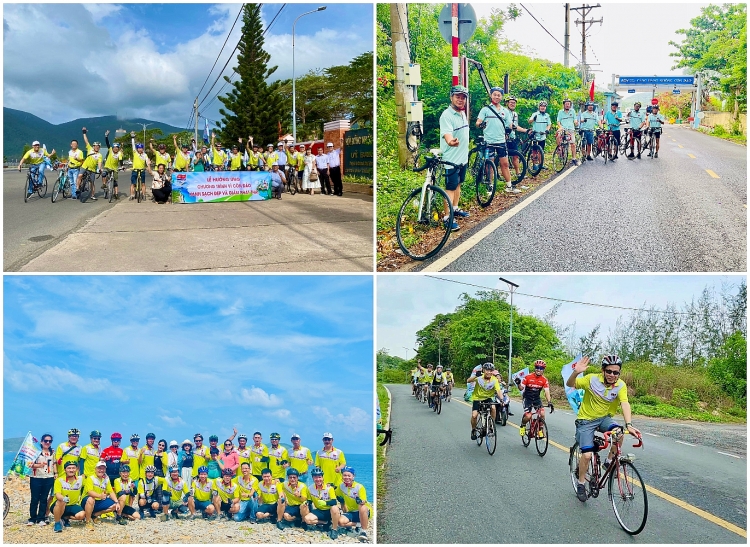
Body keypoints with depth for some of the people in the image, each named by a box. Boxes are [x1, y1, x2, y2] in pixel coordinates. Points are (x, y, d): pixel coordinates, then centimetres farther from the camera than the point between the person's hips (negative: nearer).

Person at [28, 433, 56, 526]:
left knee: (44, 499, 5)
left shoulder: (52, 453, 11)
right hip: (36, 478, -3)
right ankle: (32, 518, 8)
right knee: (35, 499, 0)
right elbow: (30, 465, -9)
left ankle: (41, 518, 10)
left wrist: (56, 473, 7)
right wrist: (38, 465, -27)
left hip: (48, 479, 3)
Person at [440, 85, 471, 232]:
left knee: (458, 183, 19)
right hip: (451, 159, -8)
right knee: (450, 188, -4)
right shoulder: (446, 116, -19)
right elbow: (447, 134, -35)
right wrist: (451, 141, -57)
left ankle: (455, 209, 33)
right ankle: (447, 217, 1)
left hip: (463, 157, 8)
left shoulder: (463, 113, 8)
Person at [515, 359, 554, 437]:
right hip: (527, 398, -2)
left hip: (537, 398, 2)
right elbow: (521, 388, -10)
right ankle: (522, 426, 15)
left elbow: (547, 392, -16)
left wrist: (549, 402, -29)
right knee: (528, 416, -18)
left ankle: (540, 430, 2)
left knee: (542, 413, -20)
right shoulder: (528, 377, -15)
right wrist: (518, 384, -32)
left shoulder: (544, 380, -10)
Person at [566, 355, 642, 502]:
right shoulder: (592, 379, -19)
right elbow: (570, 384, -20)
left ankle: (609, 461, -3)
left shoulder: (620, 385, -15)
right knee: (587, 455, -11)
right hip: (586, 420, -2)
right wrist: (576, 372, -42)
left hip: (605, 418, 2)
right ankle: (581, 485, 13)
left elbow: (625, 404, -26)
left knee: (619, 434, -29)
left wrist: (629, 425, -41)